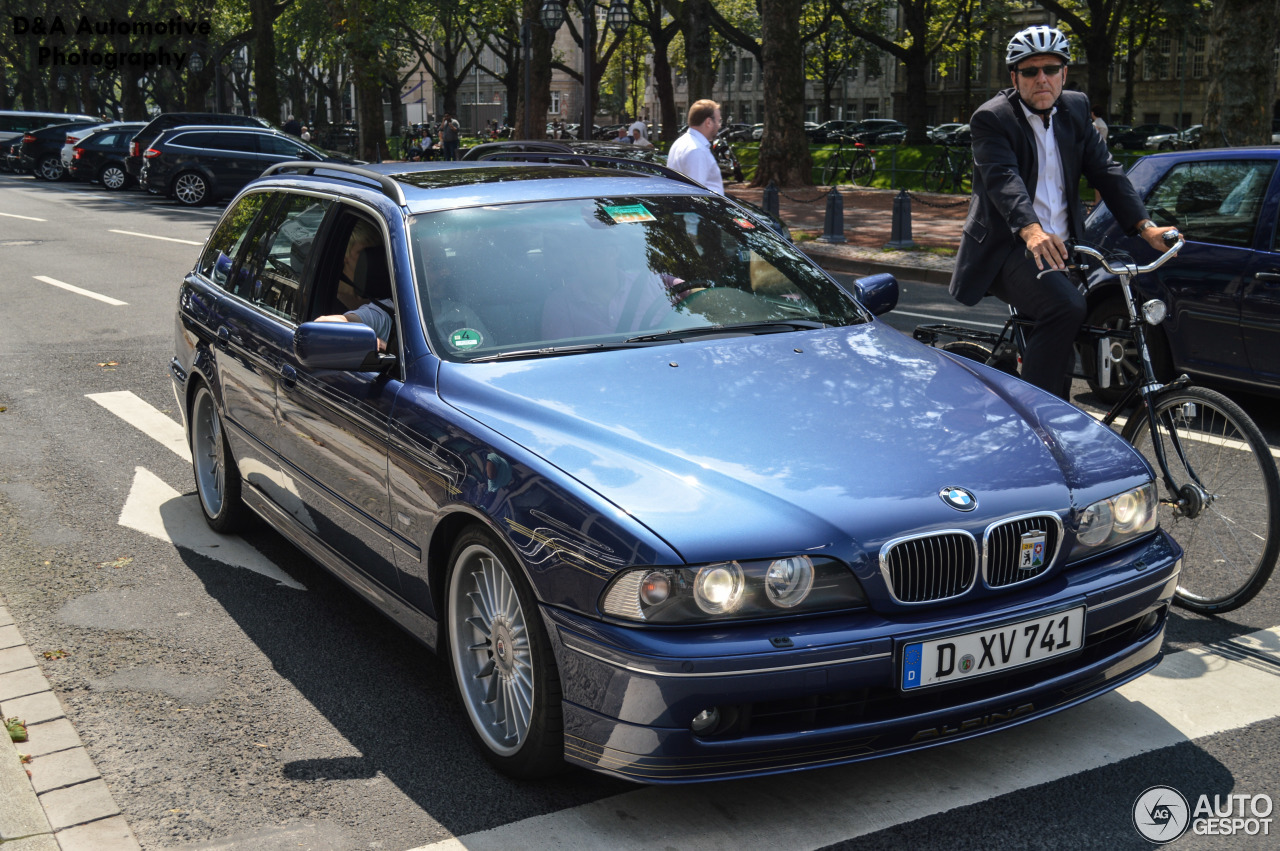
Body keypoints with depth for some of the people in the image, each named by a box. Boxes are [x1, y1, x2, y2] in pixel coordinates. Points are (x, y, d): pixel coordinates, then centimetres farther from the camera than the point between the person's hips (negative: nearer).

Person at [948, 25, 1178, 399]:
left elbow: (1105, 170, 6)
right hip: (1007, 250, -7)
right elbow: (1003, 179, -24)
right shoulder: (992, 118, -7)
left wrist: (1146, 226, -8)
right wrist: (1031, 231, -43)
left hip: (1059, 247, 7)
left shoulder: (1075, 110, 12)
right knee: (1066, 307, -29)